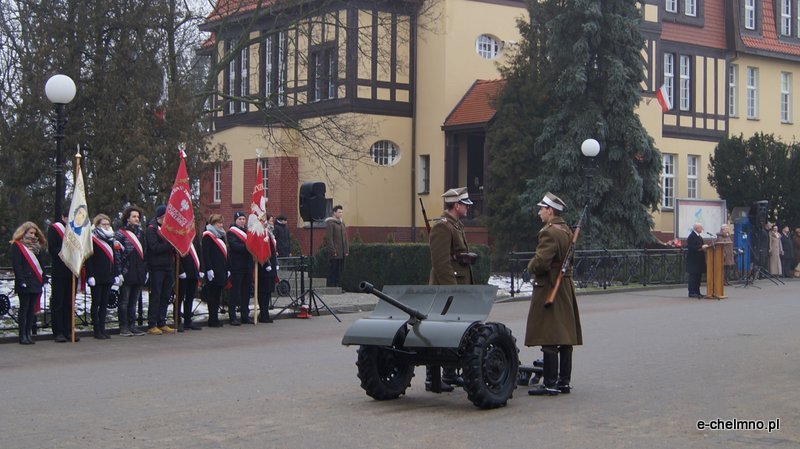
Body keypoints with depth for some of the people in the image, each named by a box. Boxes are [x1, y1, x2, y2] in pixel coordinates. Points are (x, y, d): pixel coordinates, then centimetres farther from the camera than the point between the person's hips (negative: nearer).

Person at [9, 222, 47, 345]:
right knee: (24, 308, -3)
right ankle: (22, 335, 0)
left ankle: (28, 334, 10)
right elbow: (16, 265, -11)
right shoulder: (17, 246, -3)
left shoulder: (36, 246, 17)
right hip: (25, 284, -6)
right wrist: (22, 281, -19)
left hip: (36, 283, 6)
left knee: (32, 309, 7)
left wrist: (43, 278, 9)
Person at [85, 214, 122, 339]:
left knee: (104, 303, 9)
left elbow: (115, 259, 19)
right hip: (97, 277, -7)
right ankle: (97, 330, 4)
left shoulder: (111, 240, 15)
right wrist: (90, 276, -18)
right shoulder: (92, 240, -7)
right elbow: (88, 259, -12)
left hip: (108, 277, 7)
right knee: (96, 303, 1)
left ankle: (102, 328, 14)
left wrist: (117, 274, 12)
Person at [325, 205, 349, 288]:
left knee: (340, 271, 8)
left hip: (342, 253, 7)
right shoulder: (330, 223, -6)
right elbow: (329, 238, -13)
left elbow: (345, 238, 19)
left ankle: (339, 286, 12)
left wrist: (347, 250, 10)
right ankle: (331, 286, -2)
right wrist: (333, 251, -18)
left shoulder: (342, 223, 18)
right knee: (333, 270, -5)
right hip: (334, 253, -7)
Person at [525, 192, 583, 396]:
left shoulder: (549, 232, -16)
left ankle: (550, 384, -7)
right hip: (566, 289, 10)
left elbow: (541, 262, -24)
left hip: (549, 289, -10)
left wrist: (531, 267, -3)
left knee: (549, 341, -7)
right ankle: (564, 382, 16)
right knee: (565, 338, 10)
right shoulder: (567, 231, 14)